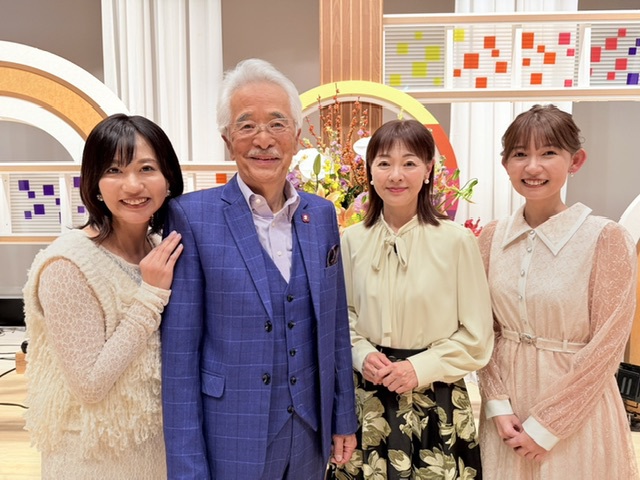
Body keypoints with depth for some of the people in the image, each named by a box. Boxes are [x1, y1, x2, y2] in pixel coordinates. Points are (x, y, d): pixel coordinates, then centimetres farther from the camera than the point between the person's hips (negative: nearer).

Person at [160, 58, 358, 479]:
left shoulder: (322, 214, 0)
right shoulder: (192, 217, -14)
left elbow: (335, 325, 6)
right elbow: (179, 353, -12)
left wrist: (344, 418, 8)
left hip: (311, 435, 4)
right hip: (231, 443, -4)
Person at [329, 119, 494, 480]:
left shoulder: (457, 240, -12)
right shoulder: (353, 240, -2)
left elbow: (477, 336, -6)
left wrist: (421, 368, -15)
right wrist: (362, 355, -8)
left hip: (435, 401, -2)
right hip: (368, 398, 3)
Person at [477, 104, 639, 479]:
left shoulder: (606, 238, -15)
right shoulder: (492, 238, -3)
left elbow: (605, 347, -13)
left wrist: (545, 425, -12)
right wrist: (498, 405, -6)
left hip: (577, 411, -3)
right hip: (507, 403, 4)